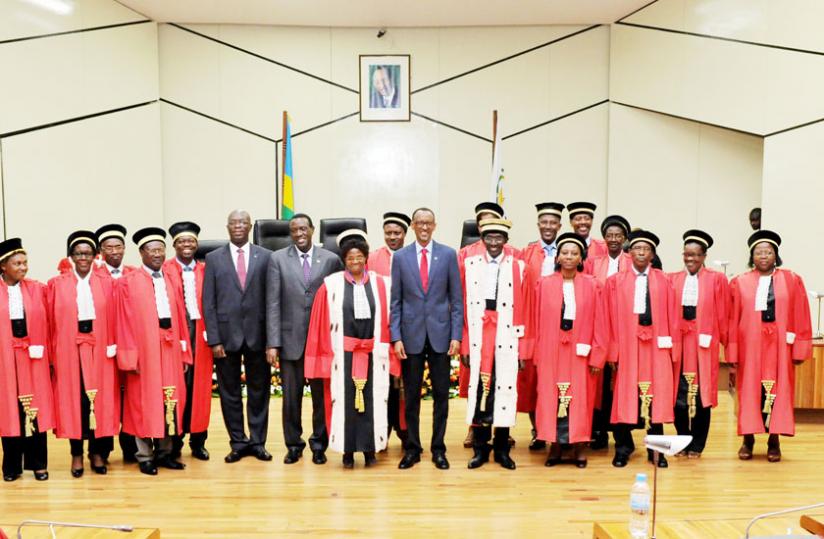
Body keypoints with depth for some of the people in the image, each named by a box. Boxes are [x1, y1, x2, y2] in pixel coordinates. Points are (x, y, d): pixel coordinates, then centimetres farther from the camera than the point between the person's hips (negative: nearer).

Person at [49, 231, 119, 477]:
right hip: (69, 351, -1)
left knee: (100, 398, 4)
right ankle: (77, 454, 14)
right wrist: (52, 354, -5)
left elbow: (113, 321, 4)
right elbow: (51, 322, 1)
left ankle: (97, 451, 17)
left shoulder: (106, 284, 6)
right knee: (73, 398, 4)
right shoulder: (57, 284, 4)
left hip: (99, 350, 1)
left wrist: (113, 348, -3)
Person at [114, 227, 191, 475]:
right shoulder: (127, 282, -3)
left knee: (170, 399, 9)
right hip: (143, 350, -5)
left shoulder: (171, 280, 12)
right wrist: (129, 358, -12)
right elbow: (124, 322, -7)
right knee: (143, 401, 4)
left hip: (170, 349, 5)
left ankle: (164, 452, 22)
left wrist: (184, 353, 7)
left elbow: (180, 317, 10)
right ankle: (145, 457, 14)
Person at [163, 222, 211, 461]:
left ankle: (198, 441, 16)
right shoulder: (164, 270, 1)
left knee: (199, 387, 6)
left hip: (200, 333, 3)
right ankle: (174, 442, 12)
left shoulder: (205, 271, 11)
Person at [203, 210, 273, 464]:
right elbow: (208, 302, 1)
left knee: (259, 391, 8)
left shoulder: (266, 257, 3)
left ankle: (258, 442, 21)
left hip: (257, 334, 0)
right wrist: (214, 339, -5)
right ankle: (238, 442, 21)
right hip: (226, 334, 0)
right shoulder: (214, 258, 5)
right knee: (229, 392, 8)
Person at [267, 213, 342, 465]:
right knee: (291, 396, 8)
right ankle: (293, 444, 24)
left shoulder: (331, 259, 2)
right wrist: (272, 342, -7)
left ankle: (319, 444, 24)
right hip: (290, 339, 0)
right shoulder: (277, 259, 1)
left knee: (322, 395, 8)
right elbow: (272, 303, -2)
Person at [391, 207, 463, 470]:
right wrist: (396, 337, -4)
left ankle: (438, 448, 19)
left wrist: (456, 335, -4)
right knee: (411, 395, 7)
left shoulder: (448, 254, 2)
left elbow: (456, 298, 2)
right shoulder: (401, 257, 3)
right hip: (411, 334, 0)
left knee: (441, 394, 6)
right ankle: (412, 448, 20)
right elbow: (396, 300, 3)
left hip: (440, 333, 0)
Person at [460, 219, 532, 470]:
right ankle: (480, 448, 17)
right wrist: (464, 344, -1)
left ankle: (502, 449, 18)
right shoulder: (469, 265, 5)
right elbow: (463, 307, 3)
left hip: (507, 340, 0)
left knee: (505, 389, 4)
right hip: (478, 339, 0)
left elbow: (524, 311, 2)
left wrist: (523, 347, -1)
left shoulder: (519, 268, 4)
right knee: (478, 390, 4)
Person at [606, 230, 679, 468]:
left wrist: (673, 349, 1)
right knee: (624, 397, 3)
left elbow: (671, 317, 4)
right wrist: (612, 352, -6)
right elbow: (611, 319, 0)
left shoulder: (663, 281, 4)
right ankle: (623, 448, 18)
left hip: (656, 346, 1)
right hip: (626, 346, 0)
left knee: (656, 397, 6)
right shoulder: (616, 281, 3)